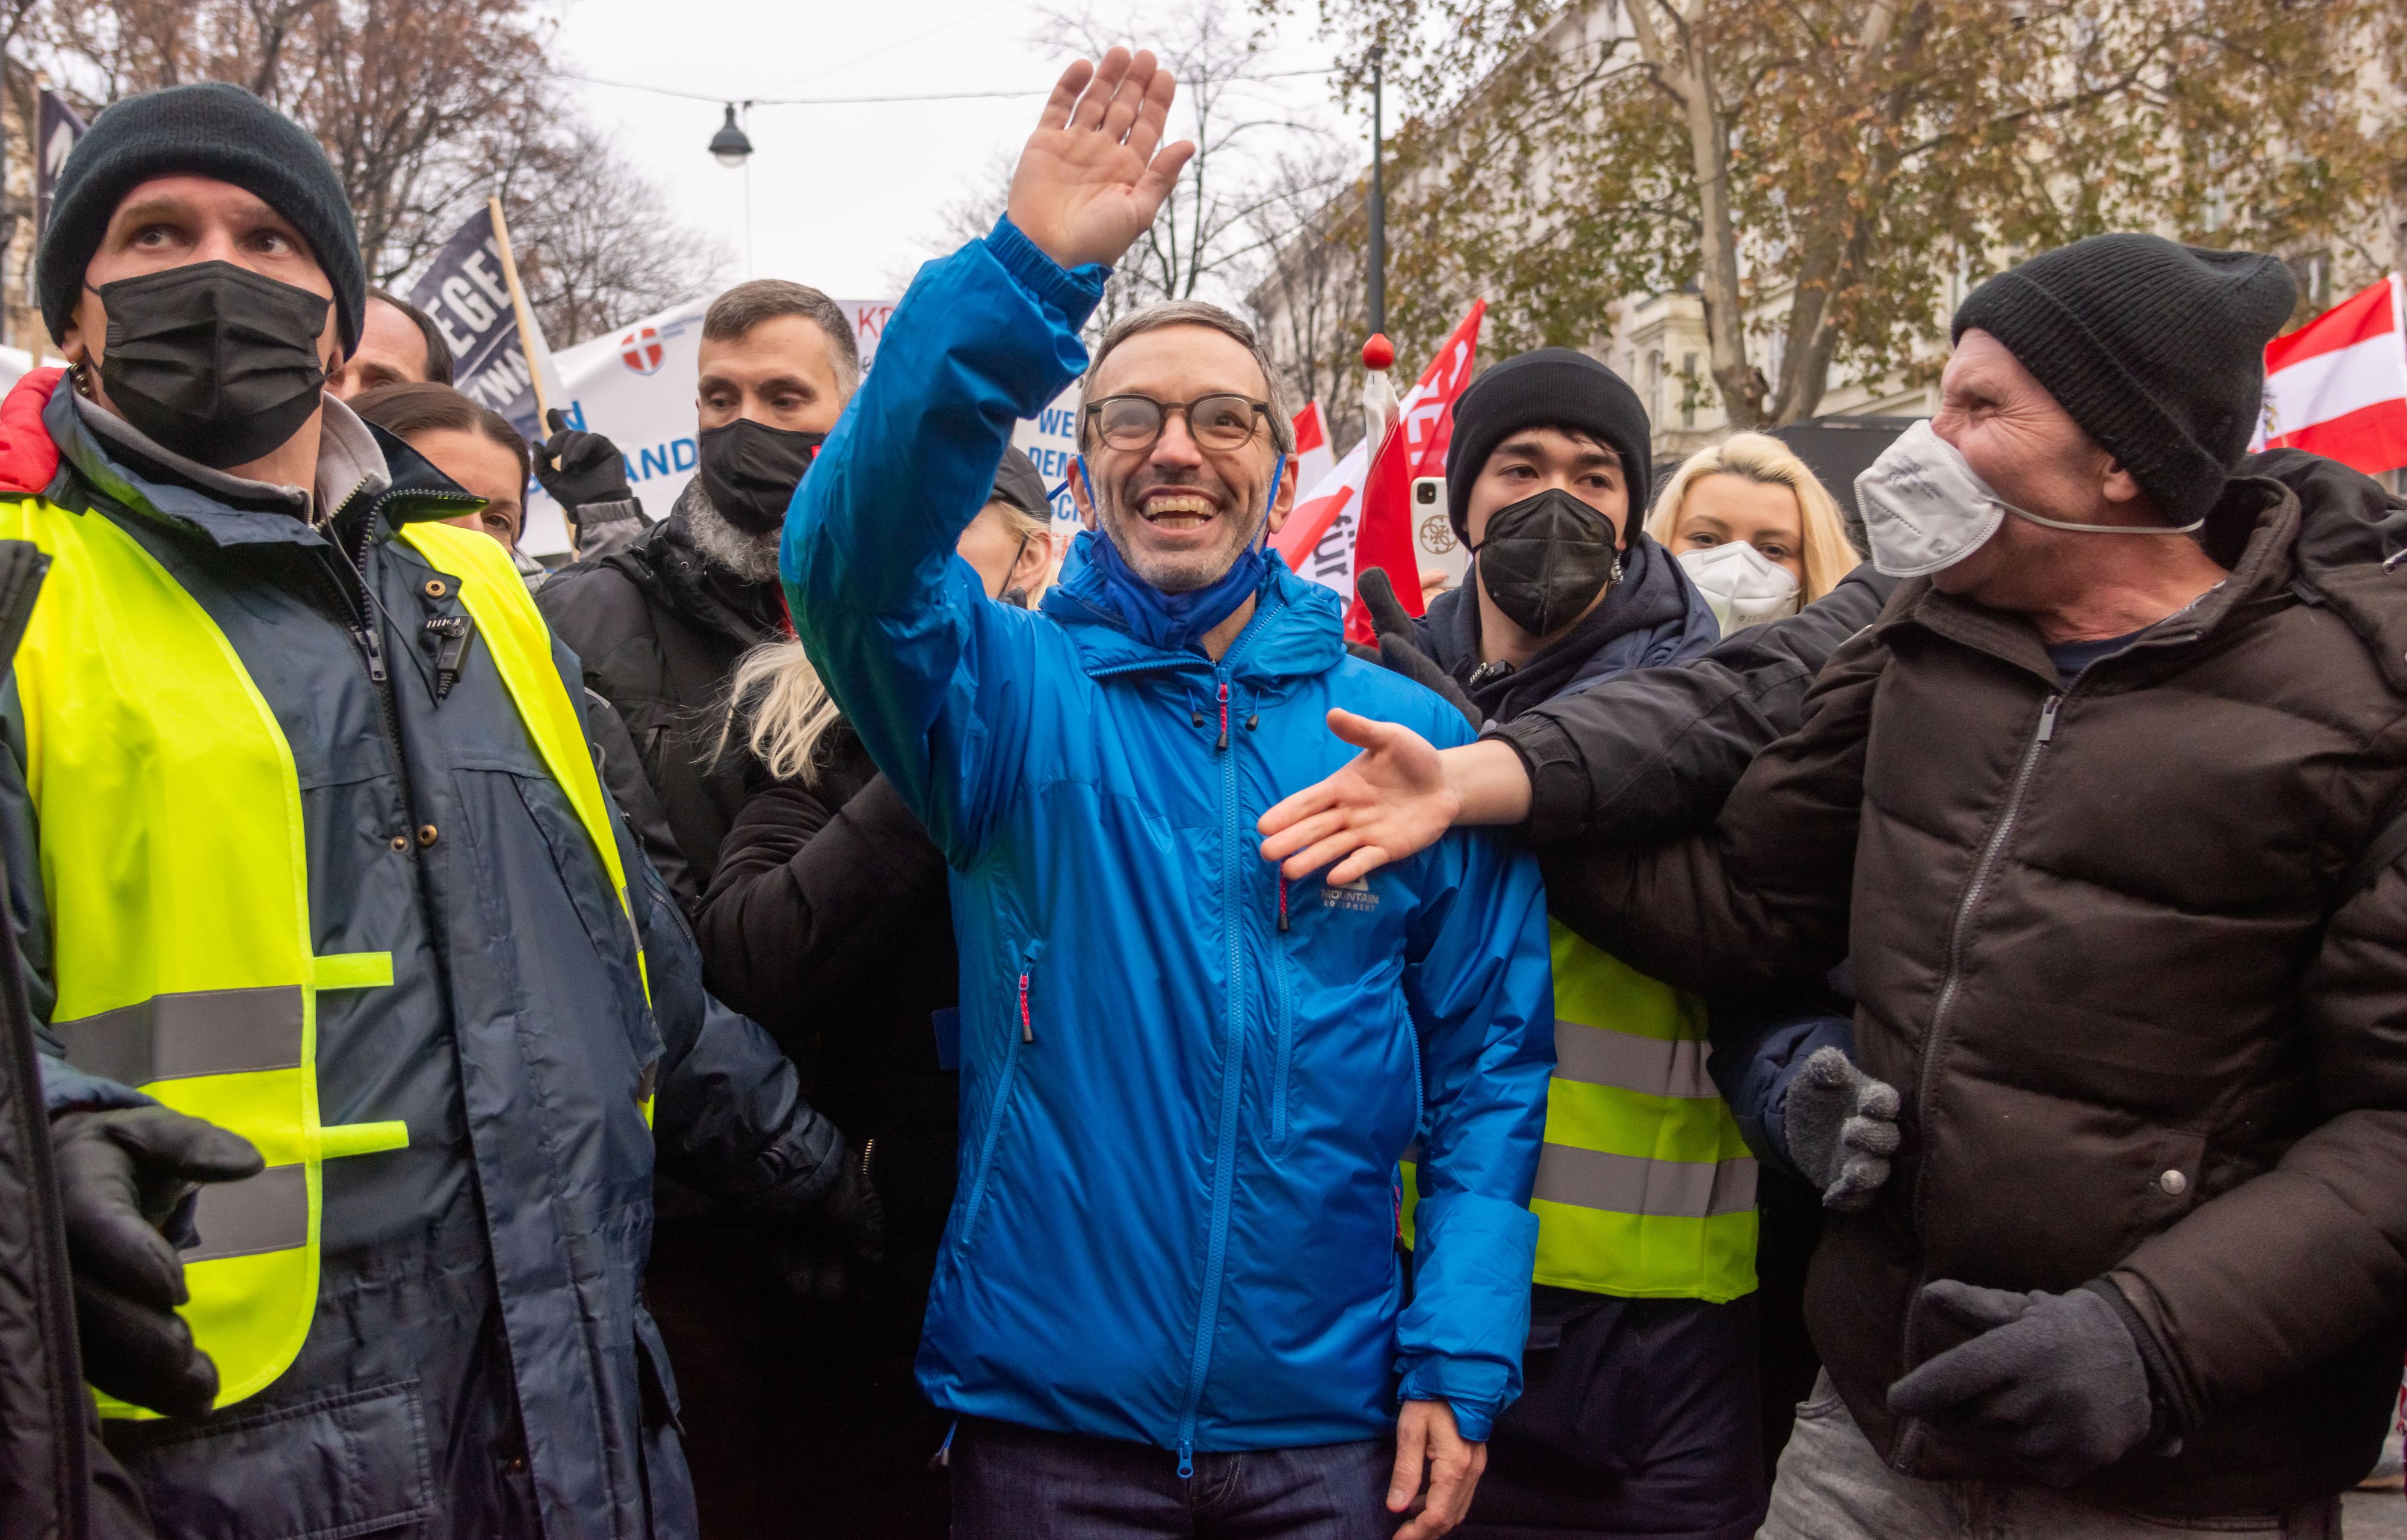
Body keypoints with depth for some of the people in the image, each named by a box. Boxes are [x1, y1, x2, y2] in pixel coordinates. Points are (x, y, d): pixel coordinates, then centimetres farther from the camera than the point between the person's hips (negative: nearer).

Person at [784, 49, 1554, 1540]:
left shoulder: (1415, 738, 1)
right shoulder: (1011, 693, -2)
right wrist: (1026, 275, -31)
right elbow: (856, 552, -22)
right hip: (1051, 1421, -1)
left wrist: (1461, 1358, -5)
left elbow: (1490, 1063, 3)